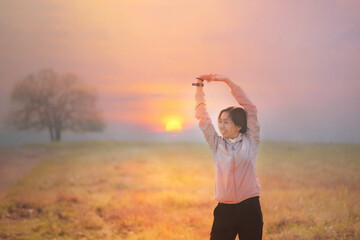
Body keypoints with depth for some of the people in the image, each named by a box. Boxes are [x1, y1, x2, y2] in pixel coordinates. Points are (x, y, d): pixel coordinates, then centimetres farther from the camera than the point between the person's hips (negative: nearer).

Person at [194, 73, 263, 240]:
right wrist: (199, 86, 6)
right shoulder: (216, 144, 9)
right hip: (224, 209, 2)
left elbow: (250, 109, -1)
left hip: (249, 208, -1)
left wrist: (228, 82, -2)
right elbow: (202, 117, 9)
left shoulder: (250, 142, 3)